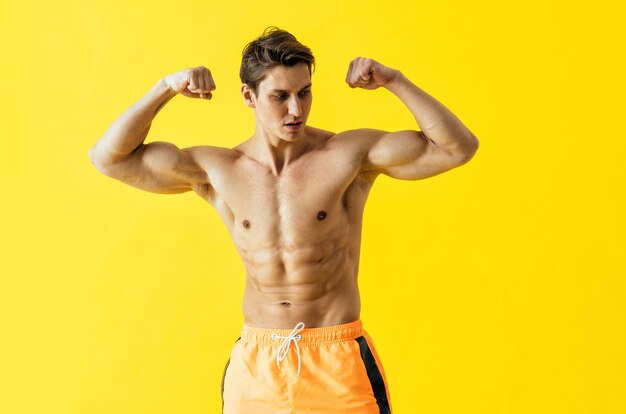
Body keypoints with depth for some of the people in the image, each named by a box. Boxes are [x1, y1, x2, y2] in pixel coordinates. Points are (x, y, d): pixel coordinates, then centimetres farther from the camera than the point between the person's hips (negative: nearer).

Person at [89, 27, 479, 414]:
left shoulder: (349, 154, -7)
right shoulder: (216, 170, 1)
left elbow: (458, 147, -11)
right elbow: (110, 158, 2)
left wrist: (394, 80, -20)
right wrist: (165, 89, -9)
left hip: (338, 362, -2)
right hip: (254, 363, 3)